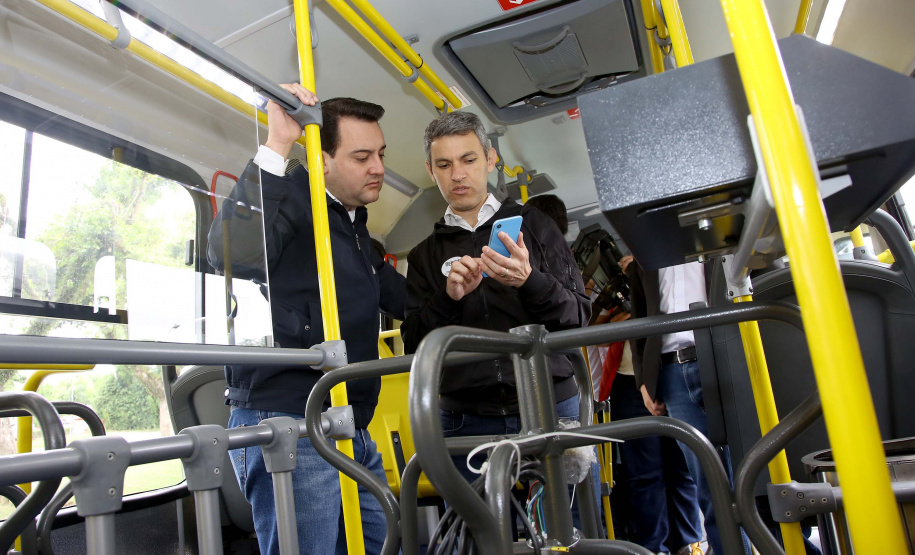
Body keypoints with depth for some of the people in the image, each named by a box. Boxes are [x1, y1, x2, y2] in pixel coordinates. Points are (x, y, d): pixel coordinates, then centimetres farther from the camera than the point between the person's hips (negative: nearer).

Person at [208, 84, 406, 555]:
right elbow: (233, 254, -30)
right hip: (286, 424, -9)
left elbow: (406, 301, 27)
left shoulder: (357, 230, 21)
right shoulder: (292, 199, -8)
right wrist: (276, 146, -29)